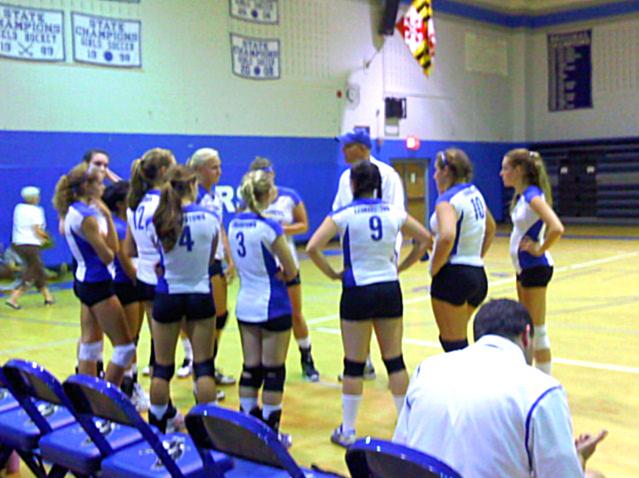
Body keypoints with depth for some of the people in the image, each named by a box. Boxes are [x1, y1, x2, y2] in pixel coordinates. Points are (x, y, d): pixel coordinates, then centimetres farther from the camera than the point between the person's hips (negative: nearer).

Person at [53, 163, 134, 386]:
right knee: (125, 346, -5)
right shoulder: (87, 216, -21)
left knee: (90, 342, 16)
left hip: (84, 281, 10)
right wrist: (107, 217, -15)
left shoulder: (72, 211, 6)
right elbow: (108, 255, -19)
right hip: (98, 284, -10)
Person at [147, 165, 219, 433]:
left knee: (162, 366, 12)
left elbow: (160, 259, 2)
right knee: (204, 366, 7)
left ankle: (159, 421, 24)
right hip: (200, 295, -1)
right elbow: (210, 259, 3)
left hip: (167, 297, 1)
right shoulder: (210, 219, -9)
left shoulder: (157, 222, -8)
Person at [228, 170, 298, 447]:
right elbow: (291, 272, -11)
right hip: (272, 307, -6)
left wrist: (267, 273, 5)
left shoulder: (234, 224, 1)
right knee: (273, 372, 4)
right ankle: (270, 431, 11)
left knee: (250, 369, 13)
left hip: (245, 305, 6)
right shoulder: (269, 229, -19)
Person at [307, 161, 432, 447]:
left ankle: (347, 431, 14)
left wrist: (332, 273, -5)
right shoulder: (394, 213, 1)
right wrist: (401, 266, 11)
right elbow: (425, 240, 10)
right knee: (394, 360, 12)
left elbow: (312, 248, -18)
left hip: (357, 292, -3)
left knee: (354, 364, 5)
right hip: (389, 289, 3)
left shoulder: (343, 216, -9)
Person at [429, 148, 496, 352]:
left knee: (453, 343, -2)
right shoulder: (475, 194, 13)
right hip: (478, 273, 9)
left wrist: (434, 267, -17)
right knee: (455, 339, 21)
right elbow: (490, 229, 29)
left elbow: (447, 237, -31)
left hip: (453, 276, -9)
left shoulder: (447, 200, -13)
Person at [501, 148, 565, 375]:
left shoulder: (532, 195, -19)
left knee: (536, 330, -1)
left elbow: (557, 229, -32)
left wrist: (539, 249, -19)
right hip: (523, 267, 10)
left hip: (535, 268, -10)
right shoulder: (521, 196, 8)